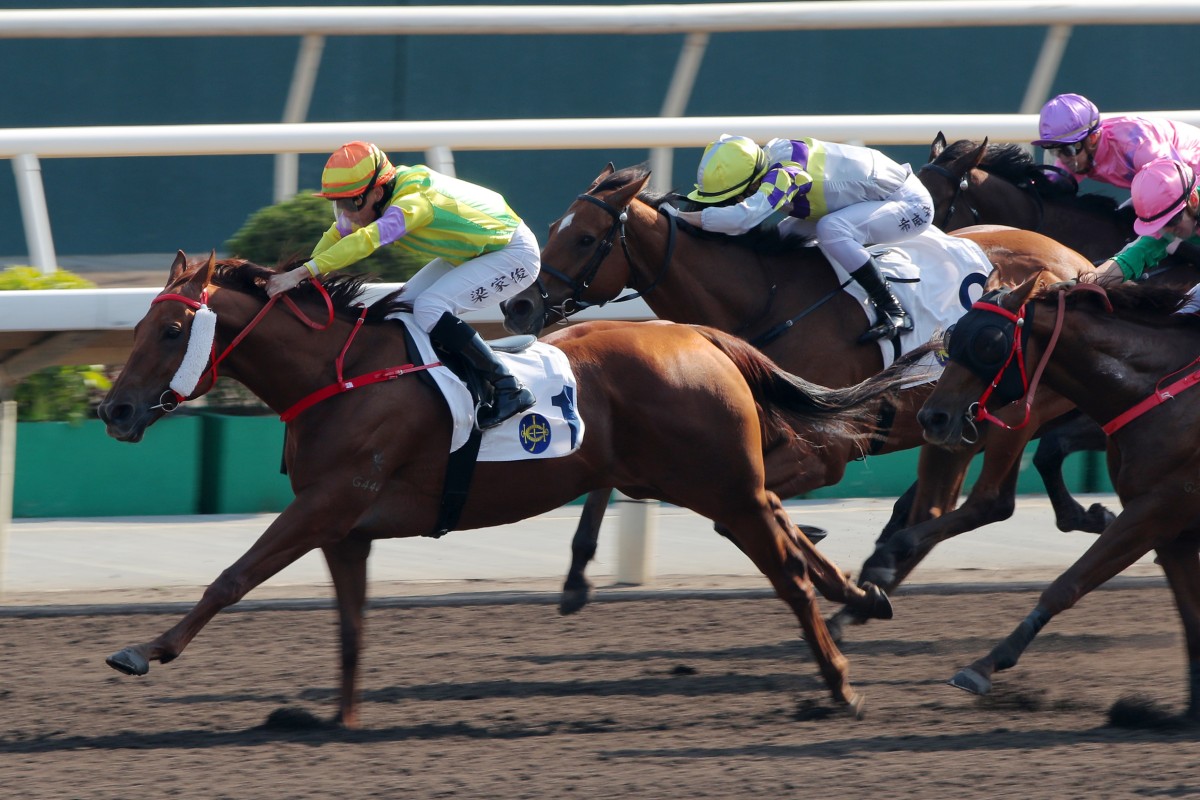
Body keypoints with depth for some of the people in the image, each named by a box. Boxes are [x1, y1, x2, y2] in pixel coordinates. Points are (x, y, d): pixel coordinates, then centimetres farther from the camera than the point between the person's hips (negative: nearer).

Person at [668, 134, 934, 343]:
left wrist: (678, 217, -43)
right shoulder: (770, 158, -7)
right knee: (787, 234, 4)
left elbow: (741, 217, -47)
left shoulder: (786, 172, -33)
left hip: (910, 203, -9)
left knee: (830, 230, -32)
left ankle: (894, 312, -21)